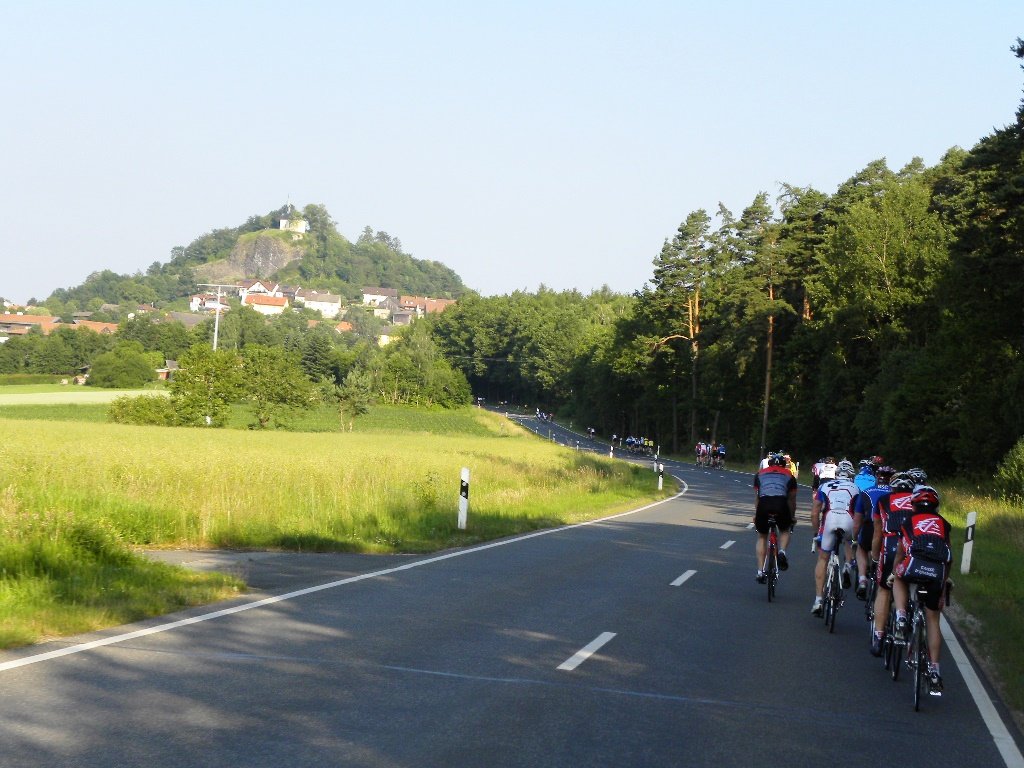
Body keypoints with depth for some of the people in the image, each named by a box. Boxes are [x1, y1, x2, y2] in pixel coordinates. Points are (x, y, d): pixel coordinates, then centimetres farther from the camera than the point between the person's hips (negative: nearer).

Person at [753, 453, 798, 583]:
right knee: (785, 531, 29)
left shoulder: (760, 474, 29)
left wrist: (755, 516, 44)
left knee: (762, 537, 20)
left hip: (764, 504, 1)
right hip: (781, 504, -1)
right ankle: (782, 552, 0)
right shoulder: (789, 475, 26)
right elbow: (792, 499, 31)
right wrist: (792, 517, 46)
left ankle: (760, 572, 13)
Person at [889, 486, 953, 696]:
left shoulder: (909, 520, 24)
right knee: (933, 621, 16)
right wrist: (944, 582, 39)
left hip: (914, 567, -2)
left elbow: (901, 552, 33)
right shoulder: (943, 523, 27)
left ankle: (901, 616, 13)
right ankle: (934, 670, 14)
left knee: (899, 580, 36)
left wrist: (894, 572, 49)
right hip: (937, 573, 2)